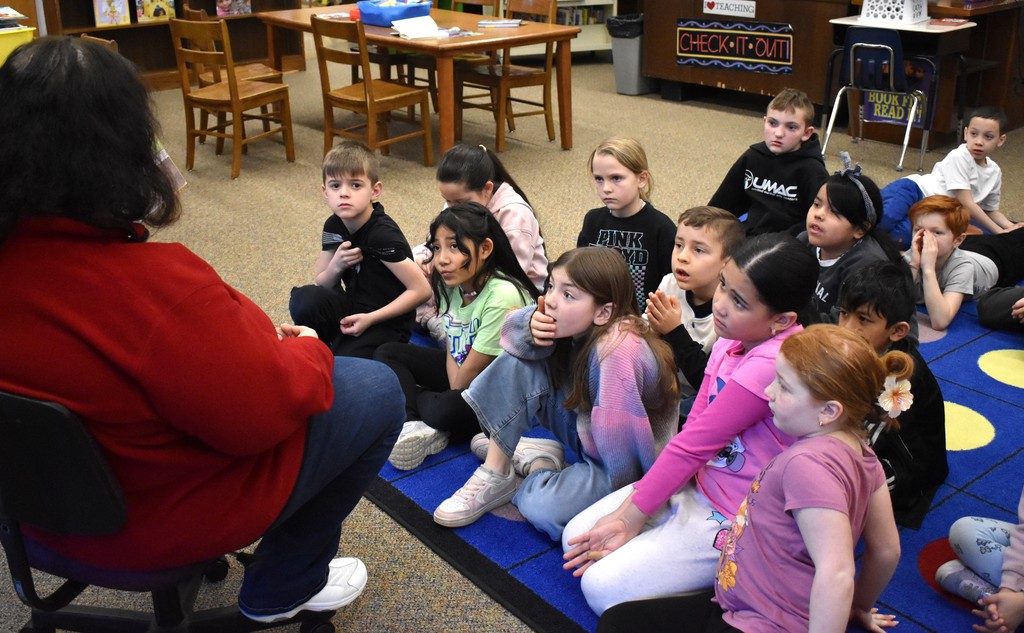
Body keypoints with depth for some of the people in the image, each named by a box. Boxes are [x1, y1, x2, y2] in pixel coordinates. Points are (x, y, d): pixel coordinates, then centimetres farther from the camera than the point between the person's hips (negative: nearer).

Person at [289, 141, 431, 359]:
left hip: (387, 322, -5)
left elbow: (421, 289, -23)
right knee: (304, 299, -23)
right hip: (354, 306, 6)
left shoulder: (382, 234, -22)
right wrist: (336, 266, -18)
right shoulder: (334, 226, -1)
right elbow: (320, 285, 6)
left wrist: (369, 318, -22)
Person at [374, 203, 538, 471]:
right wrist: (455, 387, -14)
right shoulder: (452, 285, -7)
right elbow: (452, 351, 1)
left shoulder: (503, 296, -29)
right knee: (387, 353, 2)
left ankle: (414, 398, -3)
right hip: (463, 372, 8)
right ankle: (414, 426, -16)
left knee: (447, 410, -35)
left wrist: (455, 393, -6)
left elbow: (472, 371, -21)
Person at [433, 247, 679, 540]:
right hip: (587, 433, 7)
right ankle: (494, 473, -4)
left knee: (542, 507, -31)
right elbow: (511, 326, -6)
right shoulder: (578, 324, -12)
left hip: (630, 464, -7)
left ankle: (539, 469, 4)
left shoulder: (616, 352, -35)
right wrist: (532, 327, -28)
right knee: (521, 362, -11)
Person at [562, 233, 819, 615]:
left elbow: (693, 445, -23)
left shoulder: (771, 364, -29)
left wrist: (631, 518, -13)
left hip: (735, 522, -8)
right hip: (697, 485, 9)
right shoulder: (731, 340, -2)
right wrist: (627, 511, -8)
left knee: (602, 587, -10)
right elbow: (693, 429, -2)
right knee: (577, 538, 6)